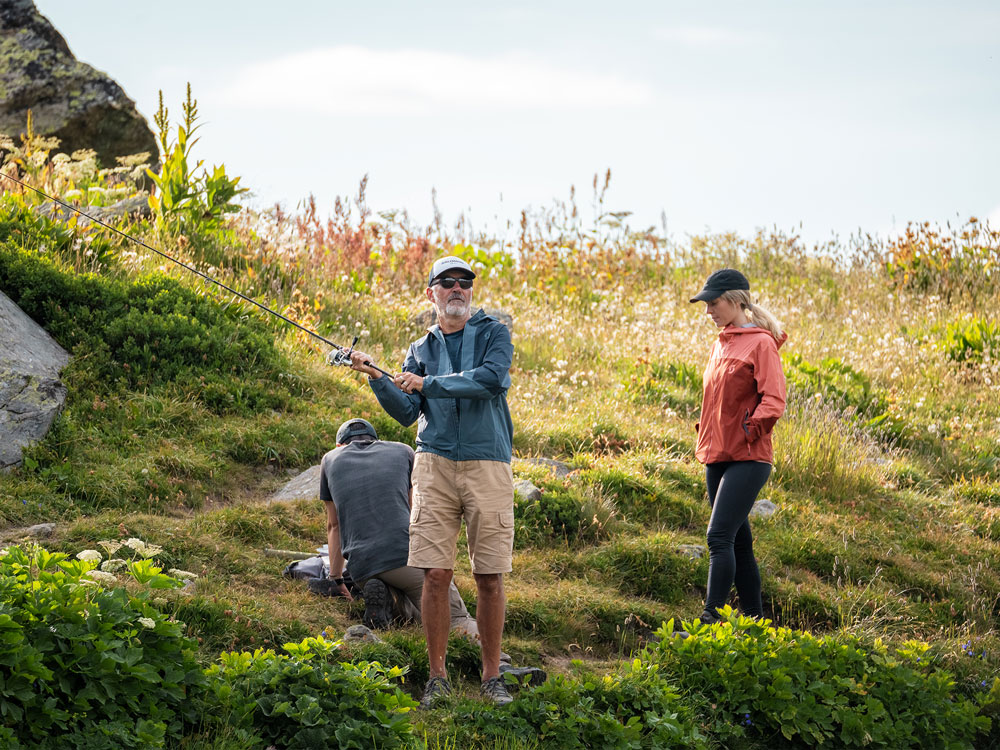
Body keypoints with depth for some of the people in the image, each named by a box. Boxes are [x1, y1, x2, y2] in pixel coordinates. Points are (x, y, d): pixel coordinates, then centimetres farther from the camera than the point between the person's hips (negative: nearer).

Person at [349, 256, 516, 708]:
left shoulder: (493, 334, 8)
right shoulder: (421, 350, 16)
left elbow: (493, 379, -12)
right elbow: (406, 413, 7)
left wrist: (429, 384, -12)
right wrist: (375, 378, -9)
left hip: (487, 464, -2)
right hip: (435, 463, 2)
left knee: (489, 577, -1)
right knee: (435, 573, -5)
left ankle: (492, 676, 8)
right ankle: (438, 676, 2)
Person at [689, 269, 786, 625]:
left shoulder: (760, 343, -9)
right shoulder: (720, 345, 16)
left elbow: (773, 401, -15)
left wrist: (747, 433, -19)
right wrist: (705, 435, 12)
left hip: (747, 459, -8)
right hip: (717, 458, 8)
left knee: (720, 536, -17)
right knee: (738, 542, 11)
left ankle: (711, 616, -21)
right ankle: (754, 619, 16)